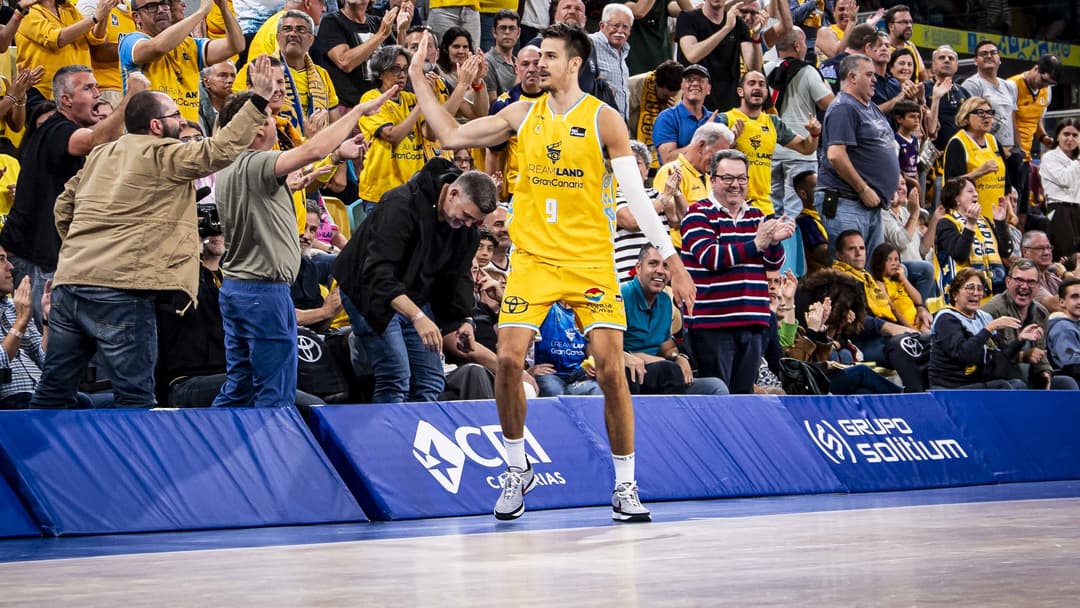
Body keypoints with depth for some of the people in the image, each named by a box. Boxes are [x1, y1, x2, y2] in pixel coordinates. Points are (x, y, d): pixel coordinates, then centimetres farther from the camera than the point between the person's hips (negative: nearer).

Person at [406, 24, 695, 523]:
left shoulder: (603, 119, -3)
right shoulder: (523, 114, 8)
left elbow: (637, 197, -3)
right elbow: (451, 136, 12)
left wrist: (673, 262, -7)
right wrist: (417, 78, 10)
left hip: (591, 261, -3)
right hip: (533, 257, 3)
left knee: (611, 370, -8)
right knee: (508, 360, -10)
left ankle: (625, 486, 4)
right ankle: (517, 469, 12)